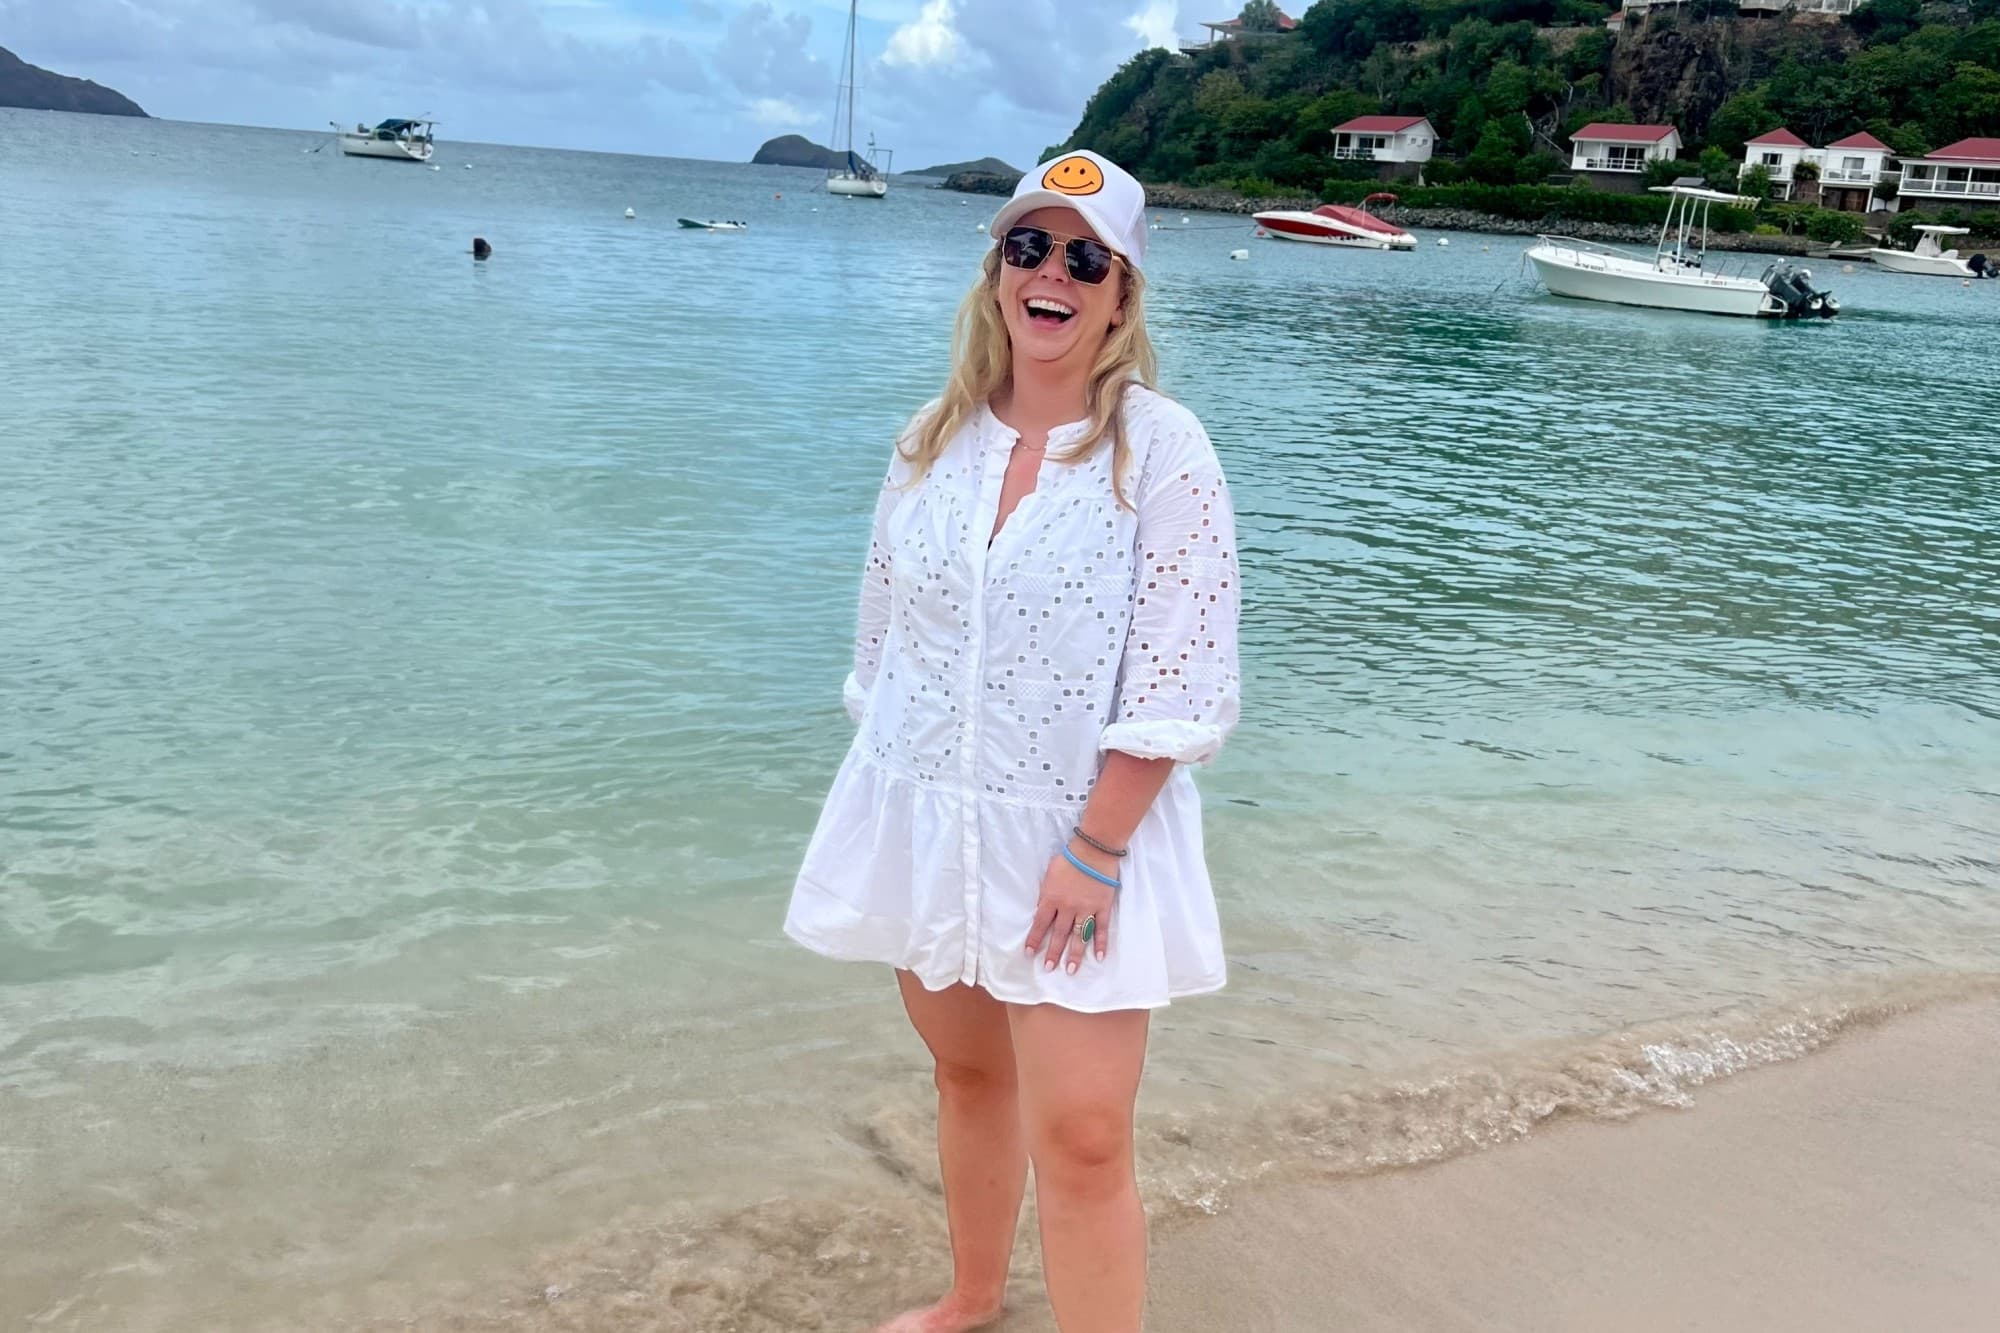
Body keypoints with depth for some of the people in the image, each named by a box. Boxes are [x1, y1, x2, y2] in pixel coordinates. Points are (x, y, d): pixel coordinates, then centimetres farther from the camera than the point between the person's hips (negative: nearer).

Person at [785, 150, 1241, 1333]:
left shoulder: (1160, 448, -11)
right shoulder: (935, 439, 4)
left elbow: (1180, 681, -15)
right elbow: (884, 635, 11)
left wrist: (1094, 847, -18)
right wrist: (880, 808, 10)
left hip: (1079, 837, -5)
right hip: (925, 822, 5)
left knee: (1079, 1137, -7)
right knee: (967, 1072, 20)